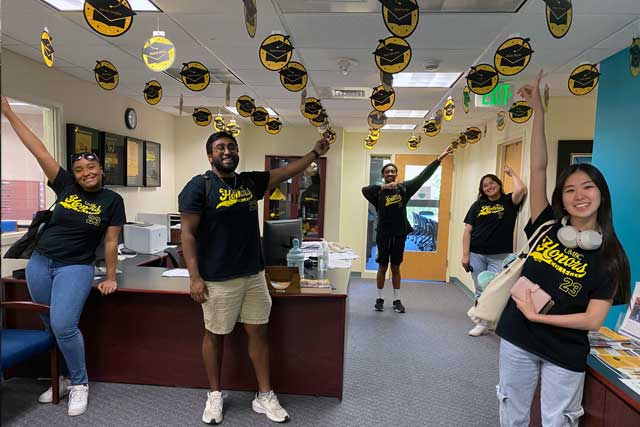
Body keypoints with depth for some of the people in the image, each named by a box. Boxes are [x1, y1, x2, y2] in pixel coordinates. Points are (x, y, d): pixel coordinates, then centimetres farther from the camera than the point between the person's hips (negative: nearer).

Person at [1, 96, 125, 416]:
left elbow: (111, 242, -3)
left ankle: (79, 383, 4)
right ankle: (65, 377, 30)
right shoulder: (65, 186, 2)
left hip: (75, 268, -4)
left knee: (63, 325, -16)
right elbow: (38, 150, 0)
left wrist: (110, 278, -3)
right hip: (39, 263, 4)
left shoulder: (112, 200, -5)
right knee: (50, 326, 11)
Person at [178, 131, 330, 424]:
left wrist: (315, 153, 8)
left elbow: (286, 172, 13)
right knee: (215, 334, 11)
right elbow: (188, 234, -11)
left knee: (258, 332, 10)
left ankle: (264, 396, 25)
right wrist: (195, 277, -16)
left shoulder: (250, 181, 7)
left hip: (254, 274, 5)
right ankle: (214, 395, 31)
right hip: (218, 279, -5)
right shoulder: (199, 185, -8)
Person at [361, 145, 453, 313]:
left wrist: (439, 158, -8)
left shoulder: (404, 188, -1)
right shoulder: (379, 191, -7)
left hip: (399, 235, 2)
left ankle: (397, 300, 24)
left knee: (396, 268, 14)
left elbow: (423, 176, -4)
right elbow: (364, 190, -26)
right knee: (382, 268, 9)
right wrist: (385, 187, -33)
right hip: (383, 235, -2)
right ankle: (379, 299, 23)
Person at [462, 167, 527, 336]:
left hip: (499, 256, -2)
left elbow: (521, 189, -21)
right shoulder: (477, 205, 7)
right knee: (480, 291, 10)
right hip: (477, 255, 3)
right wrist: (465, 255, -3)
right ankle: (482, 323, 23)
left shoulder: (508, 202, 2)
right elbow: (467, 230, 4)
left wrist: (511, 173, -3)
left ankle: (484, 322, 14)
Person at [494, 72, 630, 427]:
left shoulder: (608, 257, -8)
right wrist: (538, 111, -13)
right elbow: (538, 168, -11)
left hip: (565, 354, -2)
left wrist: (537, 315, -16)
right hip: (517, 341, 2)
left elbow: (594, 319, -13)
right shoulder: (547, 227, -4)